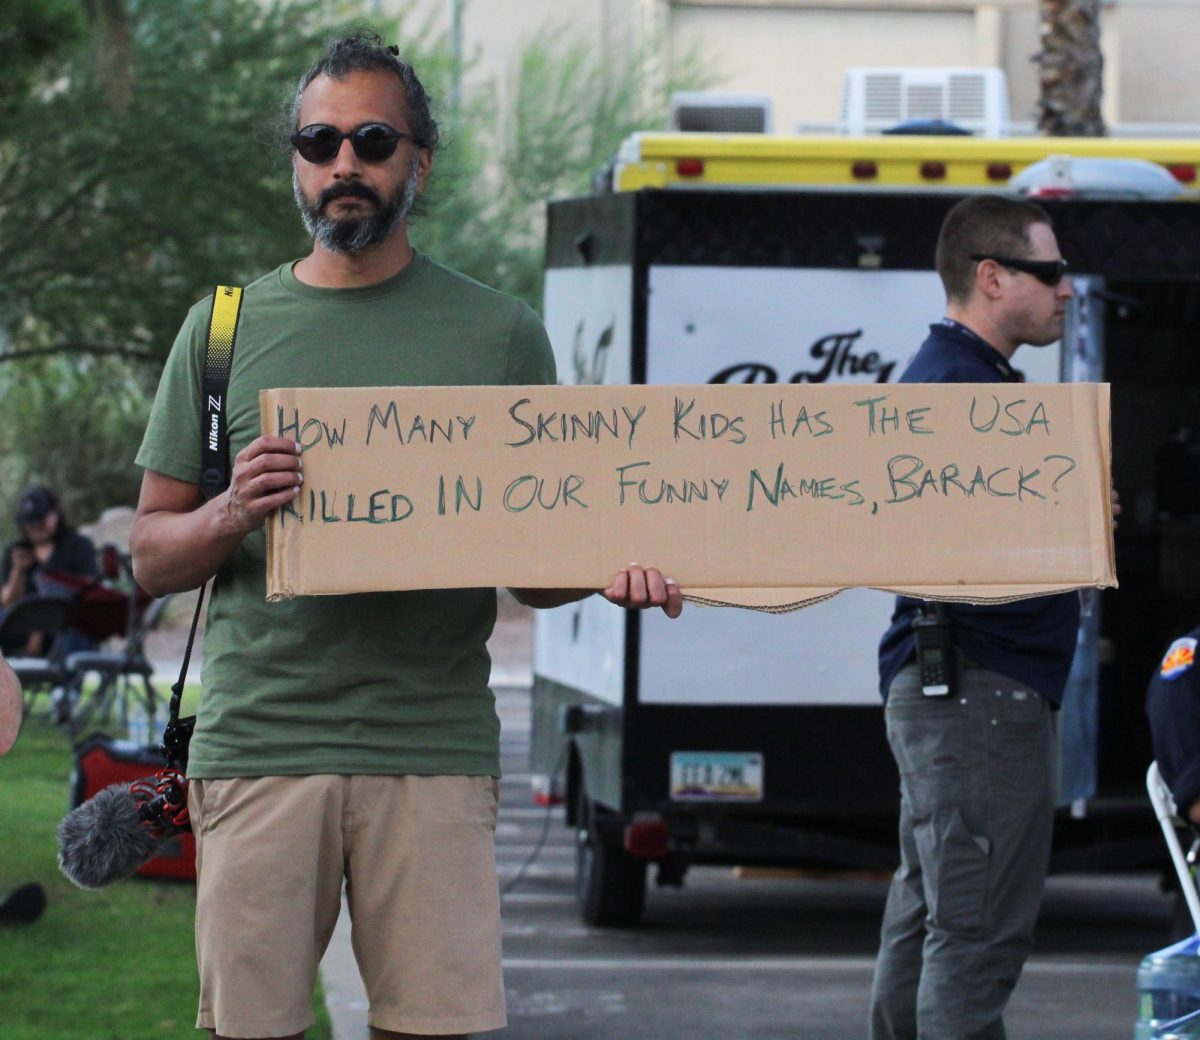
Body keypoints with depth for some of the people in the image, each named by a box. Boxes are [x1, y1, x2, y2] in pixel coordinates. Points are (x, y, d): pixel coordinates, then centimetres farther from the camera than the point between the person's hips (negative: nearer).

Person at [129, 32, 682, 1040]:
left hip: (435, 745, -1)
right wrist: (231, 515, -9)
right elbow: (152, 557, 12)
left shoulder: (497, 331, 10)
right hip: (259, 739, 1)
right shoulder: (228, 325, 11)